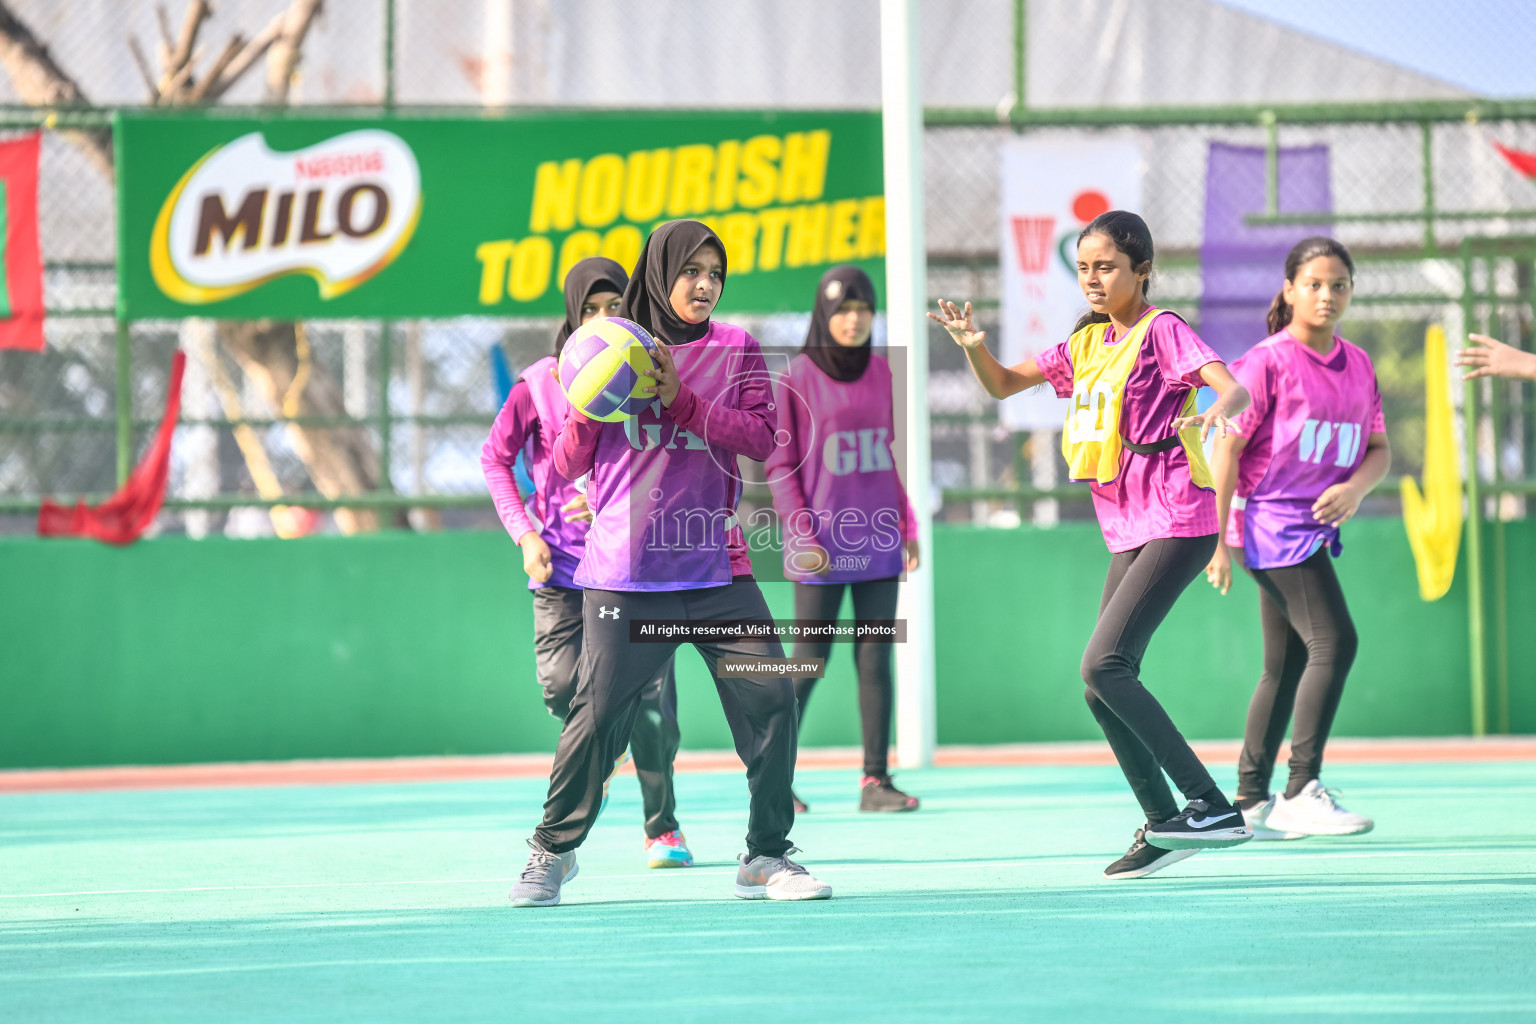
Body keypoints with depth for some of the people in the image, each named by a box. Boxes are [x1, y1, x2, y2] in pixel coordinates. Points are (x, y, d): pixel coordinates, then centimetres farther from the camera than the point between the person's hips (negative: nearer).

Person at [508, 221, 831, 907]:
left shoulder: (737, 351, 9)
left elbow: (760, 438, -5)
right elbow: (568, 465, 5)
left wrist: (680, 400, -15)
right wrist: (587, 408, -14)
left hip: (717, 571, 2)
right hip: (625, 575, -2)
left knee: (771, 701, -7)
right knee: (597, 715, -6)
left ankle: (765, 857, 4)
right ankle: (554, 851, 14)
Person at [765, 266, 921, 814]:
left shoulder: (879, 371, 10)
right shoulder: (797, 376, -5)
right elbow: (779, 466, -4)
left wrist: (907, 526, 13)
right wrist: (803, 536, -12)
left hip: (876, 538, 5)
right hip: (821, 545, -5)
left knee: (875, 658, 1)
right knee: (808, 660, -2)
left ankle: (876, 779, 2)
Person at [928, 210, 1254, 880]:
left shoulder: (1161, 331, -6)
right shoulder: (1087, 343, 17)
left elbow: (1234, 387, -20)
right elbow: (1004, 384, 22)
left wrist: (1215, 413, -44)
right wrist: (974, 346, 1)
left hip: (1176, 522, -8)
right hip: (1127, 532, 8)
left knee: (1104, 666, -20)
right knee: (1103, 685, 5)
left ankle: (1212, 806, -19)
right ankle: (1164, 825, 15)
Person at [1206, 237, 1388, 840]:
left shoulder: (1358, 365, 11)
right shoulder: (1269, 361, -9)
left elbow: (1379, 450, 14)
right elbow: (1226, 448, -9)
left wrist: (1355, 487, -9)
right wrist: (1218, 541, -12)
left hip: (1316, 530, 8)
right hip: (1272, 525, -8)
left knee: (1286, 669, 12)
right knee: (1334, 643, -18)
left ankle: (1249, 803, 20)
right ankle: (1302, 791, -16)